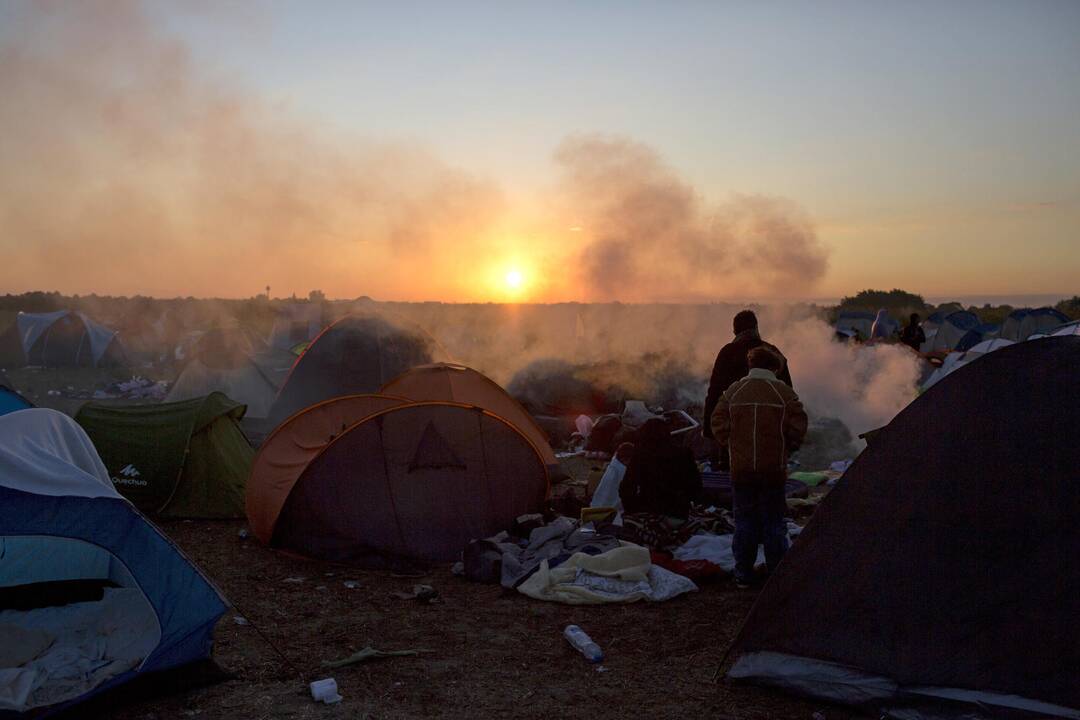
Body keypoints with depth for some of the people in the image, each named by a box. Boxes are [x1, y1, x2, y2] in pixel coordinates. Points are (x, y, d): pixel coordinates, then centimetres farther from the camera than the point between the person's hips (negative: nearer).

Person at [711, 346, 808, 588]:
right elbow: (798, 426, -7)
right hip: (774, 469, -1)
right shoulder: (784, 392, -3)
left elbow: (719, 424, -1)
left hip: (741, 468, 1)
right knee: (774, 521, 9)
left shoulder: (733, 391, 1)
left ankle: (743, 575, 12)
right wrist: (786, 448, 8)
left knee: (744, 520, 10)